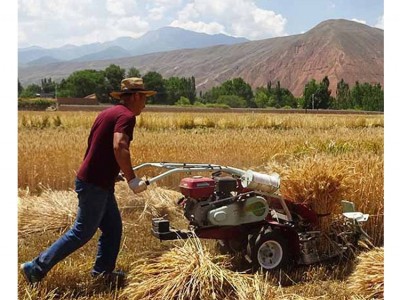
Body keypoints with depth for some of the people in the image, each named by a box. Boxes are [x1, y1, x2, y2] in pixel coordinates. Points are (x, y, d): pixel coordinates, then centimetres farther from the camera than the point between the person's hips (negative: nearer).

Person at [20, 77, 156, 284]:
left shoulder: (108, 113, 14)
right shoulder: (126, 115, -14)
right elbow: (119, 147, -31)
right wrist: (132, 179, -26)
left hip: (98, 183, 10)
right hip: (94, 184, -10)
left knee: (113, 227, 16)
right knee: (82, 233, 0)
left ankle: (103, 270, 26)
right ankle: (37, 268, 7)